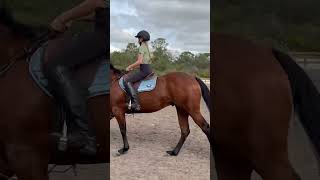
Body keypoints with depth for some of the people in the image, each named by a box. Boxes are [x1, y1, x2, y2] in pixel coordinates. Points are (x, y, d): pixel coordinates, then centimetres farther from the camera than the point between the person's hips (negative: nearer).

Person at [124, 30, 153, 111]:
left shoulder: (142, 47, -10)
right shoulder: (147, 47, 19)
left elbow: (139, 61, -19)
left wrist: (130, 66, -6)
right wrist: (133, 67, 19)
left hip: (144, 70, -10)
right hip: (148, 69, 10)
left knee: (127, 80, -17)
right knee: (129, 77, 25)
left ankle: (136, 103, -26)